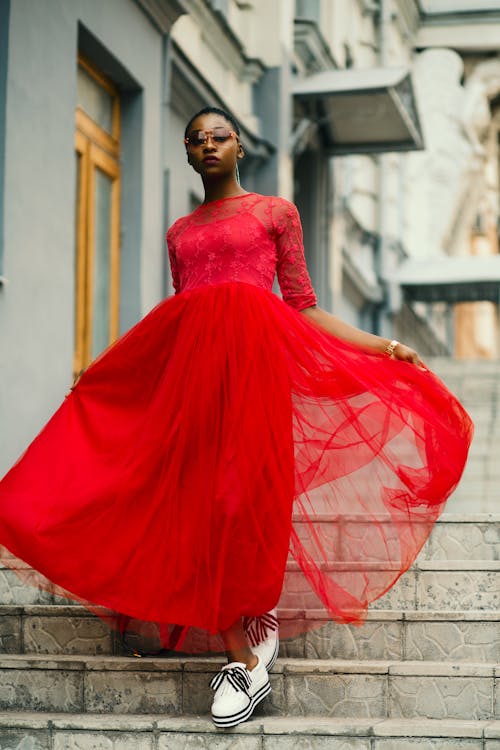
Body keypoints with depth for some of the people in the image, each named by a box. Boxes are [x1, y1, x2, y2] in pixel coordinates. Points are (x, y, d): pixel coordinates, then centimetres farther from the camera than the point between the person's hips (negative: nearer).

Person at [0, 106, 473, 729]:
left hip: (253, 356, -3)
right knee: (201, 499, -7)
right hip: (189, 362, 3)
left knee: (242, 494, -13)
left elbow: (302, 307, 10)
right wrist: (100, 373, 22)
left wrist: (383, 346, 1)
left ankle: (253, 633, -1)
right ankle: (246, 653, -3)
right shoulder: (179, 232, 23)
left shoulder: (276, 211, 14)